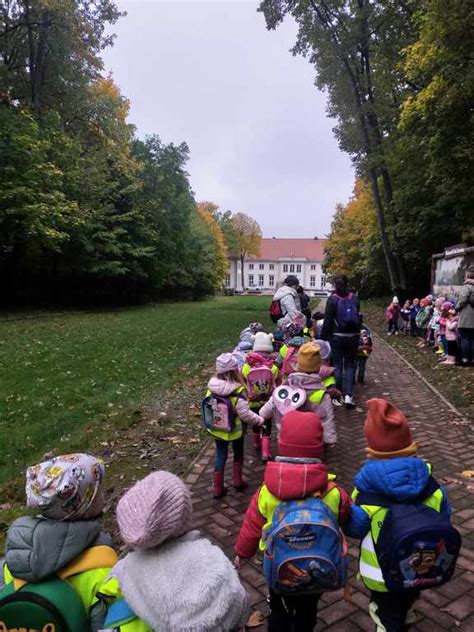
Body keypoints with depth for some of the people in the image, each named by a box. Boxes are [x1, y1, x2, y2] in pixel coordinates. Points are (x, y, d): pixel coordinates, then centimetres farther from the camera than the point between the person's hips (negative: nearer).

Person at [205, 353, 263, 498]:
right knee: (238, 452, 24)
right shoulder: (238, 391, -28)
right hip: (234, 430, -3)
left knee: (220, 455, 18)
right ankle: (238, 481, 36)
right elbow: (245, 414, -25)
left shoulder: (212, 387, -13)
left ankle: (218, 488, 24)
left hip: (216, 428, 4)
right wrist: (260, 420, -9)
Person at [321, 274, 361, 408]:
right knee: (350, 365, 10)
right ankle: (348, 395, -2)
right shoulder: (355, 298, 0)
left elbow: (327, 321, -9)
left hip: (337, 337, -2)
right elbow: (358, 318, 8)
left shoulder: (332, 299, -9)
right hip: (353, 337, 2)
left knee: (337, 365, 9)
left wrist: (323, 337, 0)